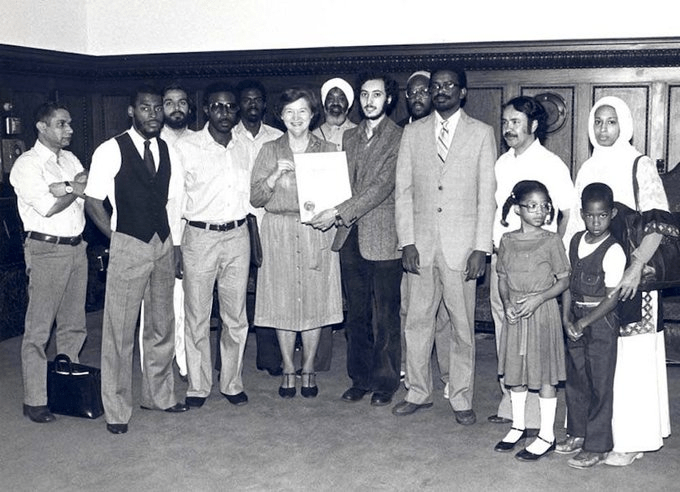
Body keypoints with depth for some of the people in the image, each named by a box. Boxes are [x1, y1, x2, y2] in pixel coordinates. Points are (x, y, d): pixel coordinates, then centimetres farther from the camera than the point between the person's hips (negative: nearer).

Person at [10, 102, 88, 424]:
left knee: (73, 325, 13)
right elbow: (47, 207, -18)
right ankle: (34, 400, 5)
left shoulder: (69, 159, 14)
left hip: (77, 247, 7)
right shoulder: (27, 164, -8)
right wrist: (76, 189, -5)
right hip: (47, 249, -7)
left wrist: (65, 186, -18)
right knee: (38, 329, -1)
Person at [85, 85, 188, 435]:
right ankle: (116, 409, 11)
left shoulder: (168, 151, 8)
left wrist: (175, 244, 7)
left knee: (162, 325, 14)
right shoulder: (111, 151, -6)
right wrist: (117, 238, -5)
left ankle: (159, 395, 31)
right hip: (128, 247, -5)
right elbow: (93, 202, -4)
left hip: (163, 245, 5)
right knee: (120, 330, -1)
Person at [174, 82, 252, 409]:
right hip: (199, 236, -3)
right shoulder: (186, 148, -3)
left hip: (237, 236, 4)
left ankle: (232, 383, 22)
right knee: (197, 317, 3)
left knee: (236, 317, 9)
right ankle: (198, 386, 16)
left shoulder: (242, 149, 9)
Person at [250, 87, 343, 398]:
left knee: (315, 301, 3)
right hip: (279, 233, 0)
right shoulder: (269, 151, 6)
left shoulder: (328, 151, 7)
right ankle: (288, 370, 18)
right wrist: (275, 175, -15)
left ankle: (308, 370, 17)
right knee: (282, 301, 3)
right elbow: (255, 198, 1)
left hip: (317, 233, 0)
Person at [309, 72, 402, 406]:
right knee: (356, 315, 12)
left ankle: (385, 382, 16)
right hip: (350, 237, 6)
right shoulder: (348, 138, 15)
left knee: (385, 318, 2)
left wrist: (338, 213, -18)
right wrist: (336, 215, -2)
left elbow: (382, 186, -14)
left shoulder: (398, 138, -6)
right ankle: (360, 379, 23)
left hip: (382, 239, -6)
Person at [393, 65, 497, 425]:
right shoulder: (412, 133, 8)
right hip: (421, 243, 2)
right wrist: (406, 242, -3)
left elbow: (487, 194, 0)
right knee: (417, 321, 8)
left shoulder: (481, 133, 3)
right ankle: (419, 392, 23)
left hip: (461, 245, -2)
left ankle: (461, 399, 17)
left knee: (463, 325, 4)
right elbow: (403, 190, 6)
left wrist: (481, 248, -7)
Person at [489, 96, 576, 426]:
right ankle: (509, 403, 23)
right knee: (504, 327, 11)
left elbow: (570, 212, -5)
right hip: (500, 258, 6)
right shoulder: (501, 163, 12)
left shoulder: (550, 164, -7)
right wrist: (492, 244, 14)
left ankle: (534, 413, 7)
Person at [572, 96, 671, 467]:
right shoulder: (588, 169, 12)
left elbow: (657, 224, -11)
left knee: (630, 359, -2)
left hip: (630, 276, -5)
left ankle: (630, 439, 6)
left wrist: (636, 267, -23)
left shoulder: (640, 166, -4)